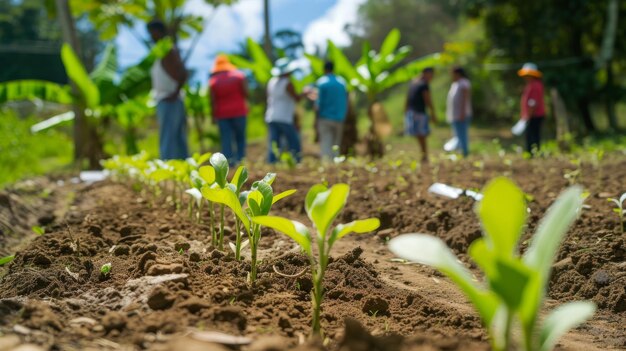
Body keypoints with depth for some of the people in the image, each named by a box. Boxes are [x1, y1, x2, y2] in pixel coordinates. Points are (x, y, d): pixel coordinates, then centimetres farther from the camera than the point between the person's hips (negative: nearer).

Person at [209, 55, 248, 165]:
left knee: (226, 139, 2)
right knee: (240, 137, 9)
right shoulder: (238, 75, 1)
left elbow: (213, 101, -2)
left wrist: (214, 115, 4)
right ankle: (240, 159, -1)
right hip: (239, 111, 0)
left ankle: (228, 160, -7)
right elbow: (245, 94, -4)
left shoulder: (213, 81, 2)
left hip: (222, 114, 0)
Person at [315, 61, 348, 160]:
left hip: (325, 118, -4)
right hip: (339, 119, 4)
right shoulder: (342, 82, 9)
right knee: (336, 146, 8)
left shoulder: (321, 82, -4)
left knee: (325, 145, -7)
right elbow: (345, 102, 12)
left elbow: (319, 101, -6)